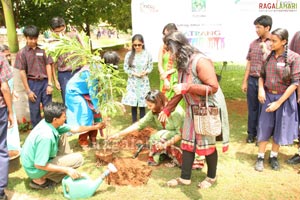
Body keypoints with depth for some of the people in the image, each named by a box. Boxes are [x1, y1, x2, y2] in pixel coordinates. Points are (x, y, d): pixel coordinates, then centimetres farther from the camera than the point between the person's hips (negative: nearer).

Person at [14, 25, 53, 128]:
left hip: (45, 82, 1)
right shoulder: (22, 52, -2)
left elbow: (48, 66, 4)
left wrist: (50, 84, -3)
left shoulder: (43, 49, 2)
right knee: (35, 111, 6)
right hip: (32, 83, -1)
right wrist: (28, 90, -6)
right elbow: (22, 72, -3)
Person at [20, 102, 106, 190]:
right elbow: (39, 165, -30)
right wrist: (66, 170, -25)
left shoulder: (51, 123, -8)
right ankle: (40, 179, -5)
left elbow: (73, 129, 5)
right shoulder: (46, 136, -34)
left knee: (63, 134, 11)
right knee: (78, 158, -12)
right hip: (36, 169, -8)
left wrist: (94, 127, 10)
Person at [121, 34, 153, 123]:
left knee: (142, 103, 7)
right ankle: (134, 123, 20)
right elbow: (126, 68, -2)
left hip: (143, 81, 0)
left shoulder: (147, 54, -6)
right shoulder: (129, 54, -6)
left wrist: (145, 72, -16)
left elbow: (150, 67, 2)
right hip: (132, 81, 0)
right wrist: (134, 73, -14)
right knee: (133, 103, 6)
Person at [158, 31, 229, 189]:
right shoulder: (182, 63, 4)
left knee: (207, 144, 5)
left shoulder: (200, 61, -24)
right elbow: (181, 90, 12)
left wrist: (187, 87, -31)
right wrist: (167, 109, 13)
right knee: (187, 142, 11)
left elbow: (213, 87, -27)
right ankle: (185, 177, 24)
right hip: (192, 109, 8)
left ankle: (212, 177, 28)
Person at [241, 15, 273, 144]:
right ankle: (251, 133, 25)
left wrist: (265, 49, -15)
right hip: (252, 80, 4)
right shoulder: (253, 43, 10)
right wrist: (245, 81, 10)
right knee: (252, 108, 12)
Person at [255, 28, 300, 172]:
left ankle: (274, 157, 28)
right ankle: (260, 157, 19)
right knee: (264, 127, 7)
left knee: (280, 128, 10)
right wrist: (261, 89, -10)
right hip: (268, 96, 3)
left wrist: (279, 102, -16)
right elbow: (262, 75, 10)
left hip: (284, 98, -3)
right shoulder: (269, 56, 0)